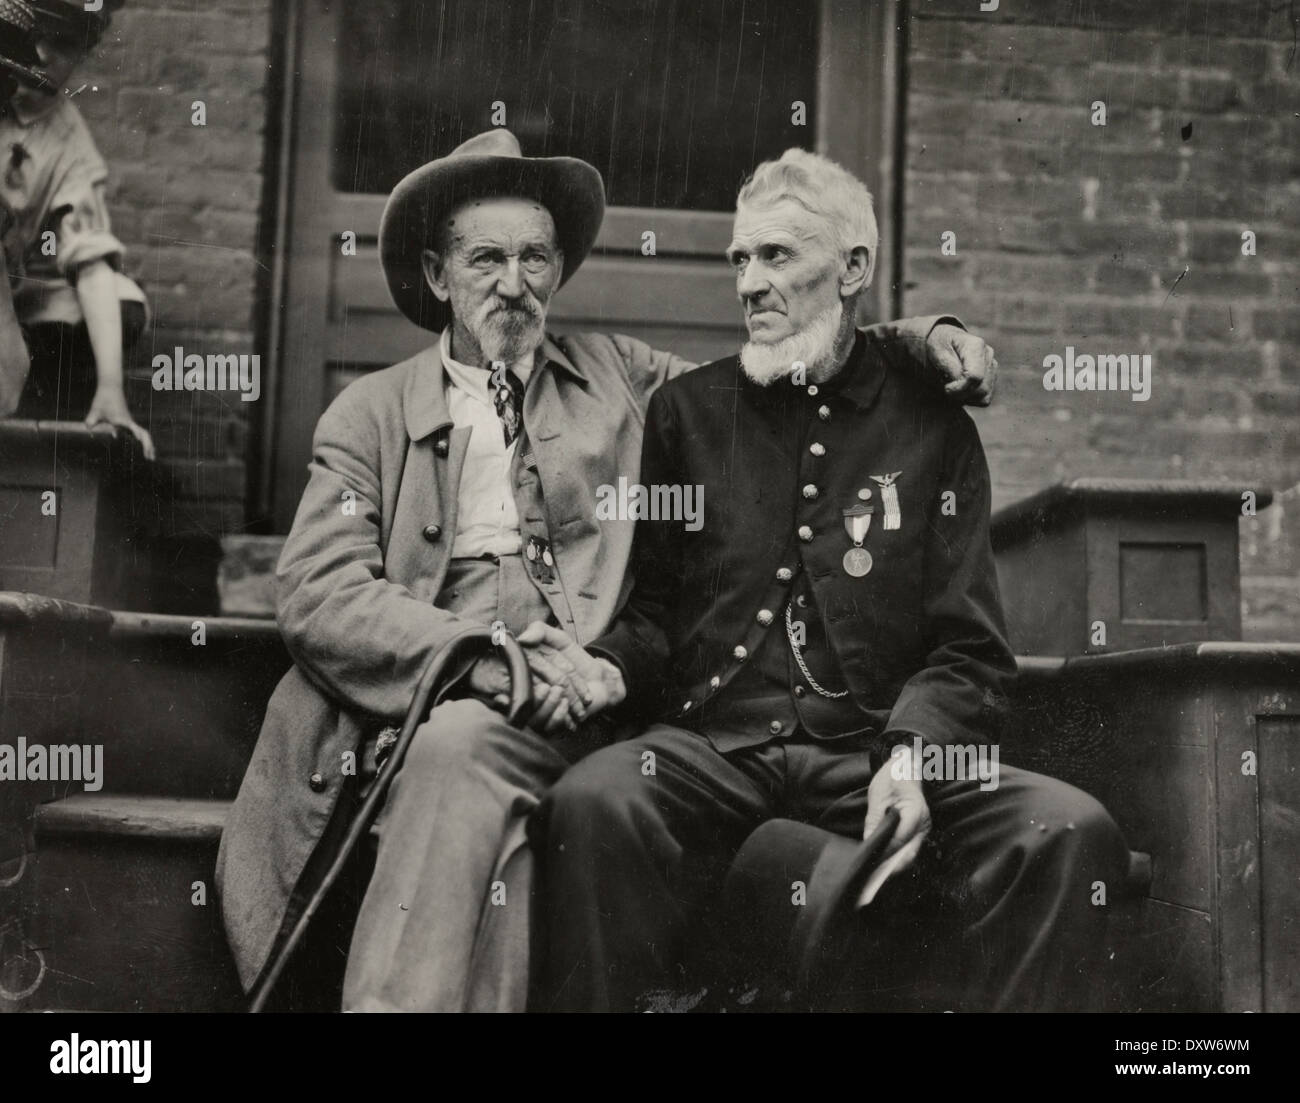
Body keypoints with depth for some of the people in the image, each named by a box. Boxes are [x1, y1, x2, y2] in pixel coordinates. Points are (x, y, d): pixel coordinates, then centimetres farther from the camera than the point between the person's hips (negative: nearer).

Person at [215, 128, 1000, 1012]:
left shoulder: (621, 377, 21)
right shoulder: (369, 416, 15)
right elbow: (318, 595, 2)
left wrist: (926, 341, 6)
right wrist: (480, 655, -14)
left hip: (581, 714, 1)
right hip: (425, 703, 0)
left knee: (462, 747, -32)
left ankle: (397, 1001, -22)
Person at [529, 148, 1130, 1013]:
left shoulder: (930, 426, 11)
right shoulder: (687, 409, 14)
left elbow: (966, 650, 7)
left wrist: (910, 757, -13)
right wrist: (609, 667, -6)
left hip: (872, 750, 0)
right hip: (709, 745, 0)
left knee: (1075, 832, -25)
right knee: (592, 803, -32)